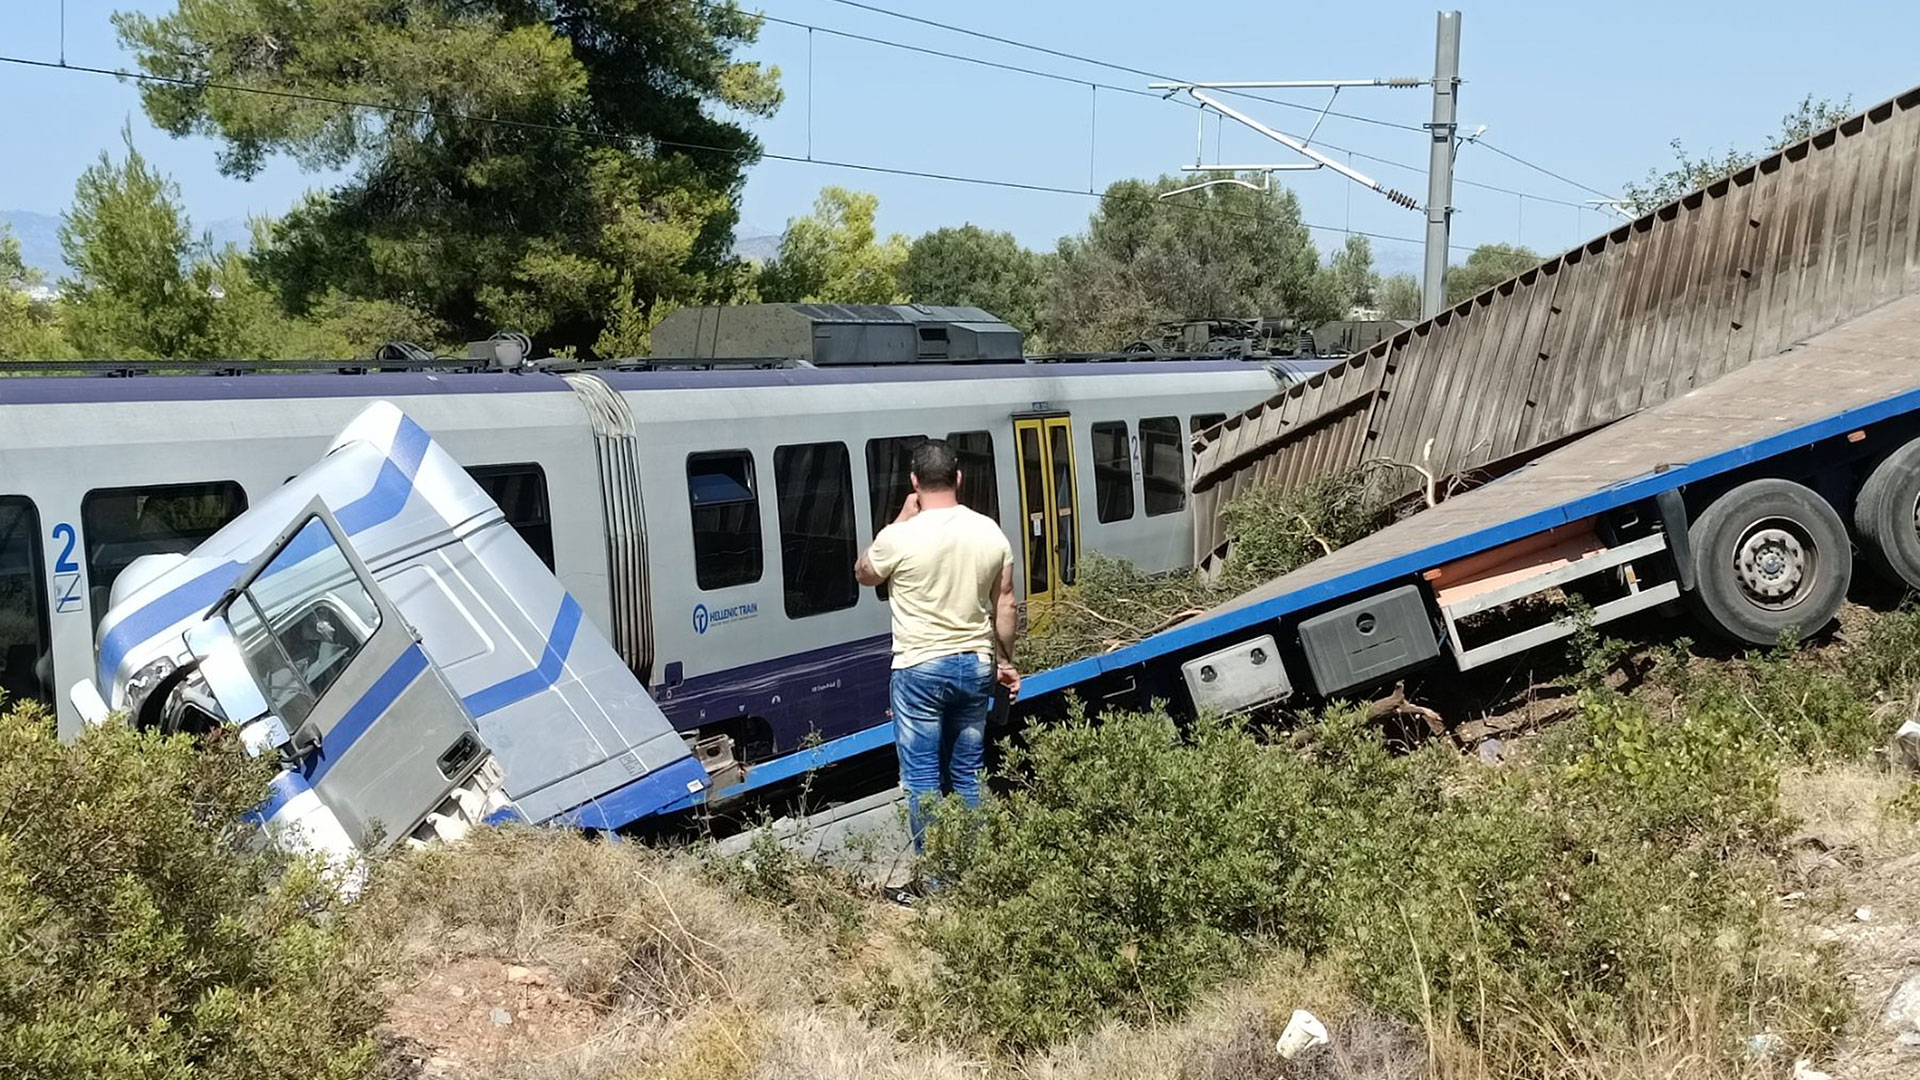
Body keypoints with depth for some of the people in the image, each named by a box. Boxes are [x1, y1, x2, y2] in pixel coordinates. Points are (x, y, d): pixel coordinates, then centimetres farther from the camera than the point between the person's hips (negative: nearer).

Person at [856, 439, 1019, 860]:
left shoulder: (899, 537, -14)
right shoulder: (991, 533, -1)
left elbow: (864, 574, 7)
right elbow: (1005, 606, 7)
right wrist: (1005, 661, 20)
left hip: (920, 670, -4)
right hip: (975, 665, 5)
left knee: (922, 778, 3)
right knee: (968, 773, 15)